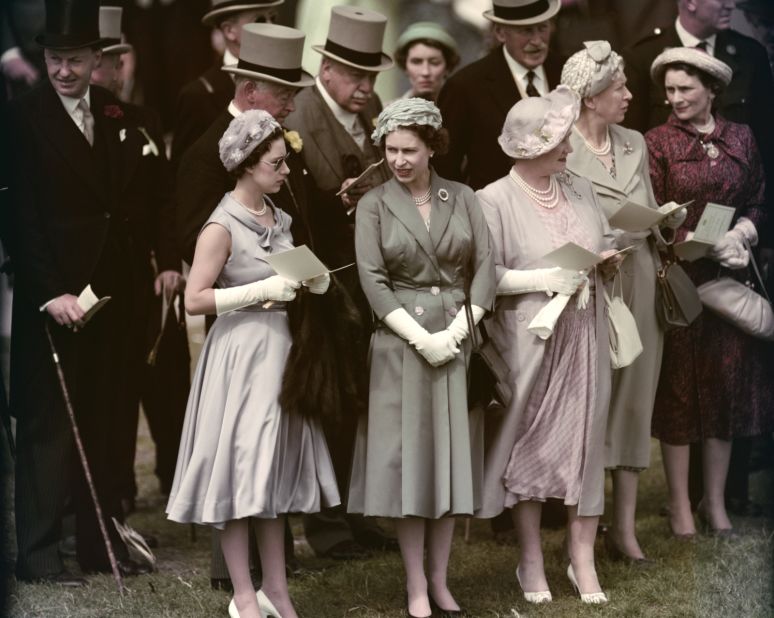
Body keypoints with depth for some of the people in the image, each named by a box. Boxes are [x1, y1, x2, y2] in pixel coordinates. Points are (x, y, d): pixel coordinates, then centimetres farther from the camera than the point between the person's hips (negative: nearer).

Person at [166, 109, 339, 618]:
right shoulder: (222, 227, -13)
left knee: (273, 470, 11)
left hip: (280, 349, 8)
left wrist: (311, 282, 1)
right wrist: (263, 291, -20)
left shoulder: (277, 219, 9)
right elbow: (195, 300, -17)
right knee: (239, 472, -2)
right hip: (241, 354, -8)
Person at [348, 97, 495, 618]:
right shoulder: (374, 205, 1)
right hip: (401, 342, -2)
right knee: (407, 458, -1)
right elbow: (373, 281, -7)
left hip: (458, 339, 2)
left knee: (450, 456, 4)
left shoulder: (463, 199, 6)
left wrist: (458, 330, -11)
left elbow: (485, 268, 1)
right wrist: (421, 337, -15)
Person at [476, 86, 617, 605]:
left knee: (584, 438, 3)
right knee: (530, 441, 4)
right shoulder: (494, 200, -6)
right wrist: (544, 279, -17)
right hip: (529, 336, -4)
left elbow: (607, 244, 18)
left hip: (584, 333, 4)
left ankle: (583, 557, 9)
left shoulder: (581, 190, 9)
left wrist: (608, 259, -3)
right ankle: (531, 559, 15)